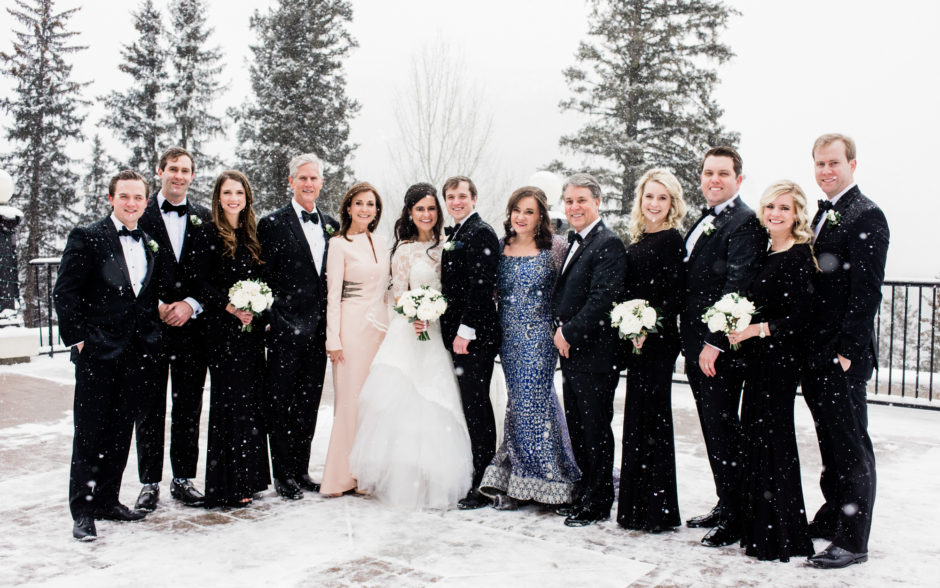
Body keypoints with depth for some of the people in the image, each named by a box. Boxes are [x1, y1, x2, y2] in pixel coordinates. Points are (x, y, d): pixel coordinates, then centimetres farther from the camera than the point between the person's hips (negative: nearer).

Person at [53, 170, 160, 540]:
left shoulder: (150, 245, 13)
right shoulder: (87, 238, -4)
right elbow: (64, 294, -6)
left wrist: (152, 340, 9)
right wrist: (77, 339, -10)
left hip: (136, 356, 5)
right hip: (97, 355, -5)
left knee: (120, 435, 12)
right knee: (89, 435, 0)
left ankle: (107, 501, 24)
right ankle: (82, 511, 8)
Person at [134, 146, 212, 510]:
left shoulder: (205, 218, 9)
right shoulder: (140, 214, 3)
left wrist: (191, 305, -7)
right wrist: (155, 306, -9)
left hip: (192, 324, 2)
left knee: (189, 406, 7)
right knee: (150, 407, 4)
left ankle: (184, 480, 18)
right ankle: (149, 483, 14)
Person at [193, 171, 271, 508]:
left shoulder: (253, 235, 13)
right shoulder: (210, 235, -4)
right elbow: (203, 284, -9)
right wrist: (231, 308, -20)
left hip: (252, 328, 6)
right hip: (224, 329, -6)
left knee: (252, 401, 9)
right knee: (229, 401, -3)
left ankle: (248, 477, 19)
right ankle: (227, 486, 4)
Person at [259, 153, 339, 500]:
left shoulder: (331, 225, 12)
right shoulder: (273, 224, -3)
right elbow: (264, 276, -3)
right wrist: (268, 319, -8)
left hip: (319, 329, 5)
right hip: (286, 328, -5)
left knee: (309, 404, 12)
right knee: (281, 404, 3)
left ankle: (301, 471, 23)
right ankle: (283, 476, 12)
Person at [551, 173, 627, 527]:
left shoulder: (608, 244, -13)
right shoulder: (573, 242, 15)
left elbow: (601, 299, -20)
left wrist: (569, 334, -16)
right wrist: (559, 331, 7)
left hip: (595, 354, -9)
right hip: (571, 352, 9)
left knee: (595, 430, 2)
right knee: (578, 429, 16)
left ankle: (597, 504, 14)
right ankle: (584, 494, 29)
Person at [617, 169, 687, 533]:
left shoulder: (672, 241, -8)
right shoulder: (637, 241, 15)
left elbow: (674, 296, -14)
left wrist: (649, 330, -20)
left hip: (658, 342, -8)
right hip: (637, 341, 8)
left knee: (653, 421, -3)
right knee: (637, 419, 13)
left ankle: (659, 510, 7)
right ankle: (636, 507, 23)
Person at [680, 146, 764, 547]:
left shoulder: (745, 223, -11)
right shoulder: (703, 222, 17)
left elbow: (737, 287, -19)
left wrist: (715, 343, -21)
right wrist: (687, 338, 13)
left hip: (720, 347, -9)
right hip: (696, 342, 9)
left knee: (723, 429, -3)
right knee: (714, 428, 15)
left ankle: (735, 520, 8)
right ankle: (725, 507, 26)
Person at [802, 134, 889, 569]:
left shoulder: (866, 217, -10)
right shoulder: (822, 215, 17)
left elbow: (866, 291, -16)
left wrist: (846, 350, -18)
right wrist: (809, 347, 12)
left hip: (844, 355, -8)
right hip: (816, 353, 8)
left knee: (851, 443, -1)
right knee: (830, 440, 17)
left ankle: (852, 540, 6)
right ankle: (832, 517, 30)